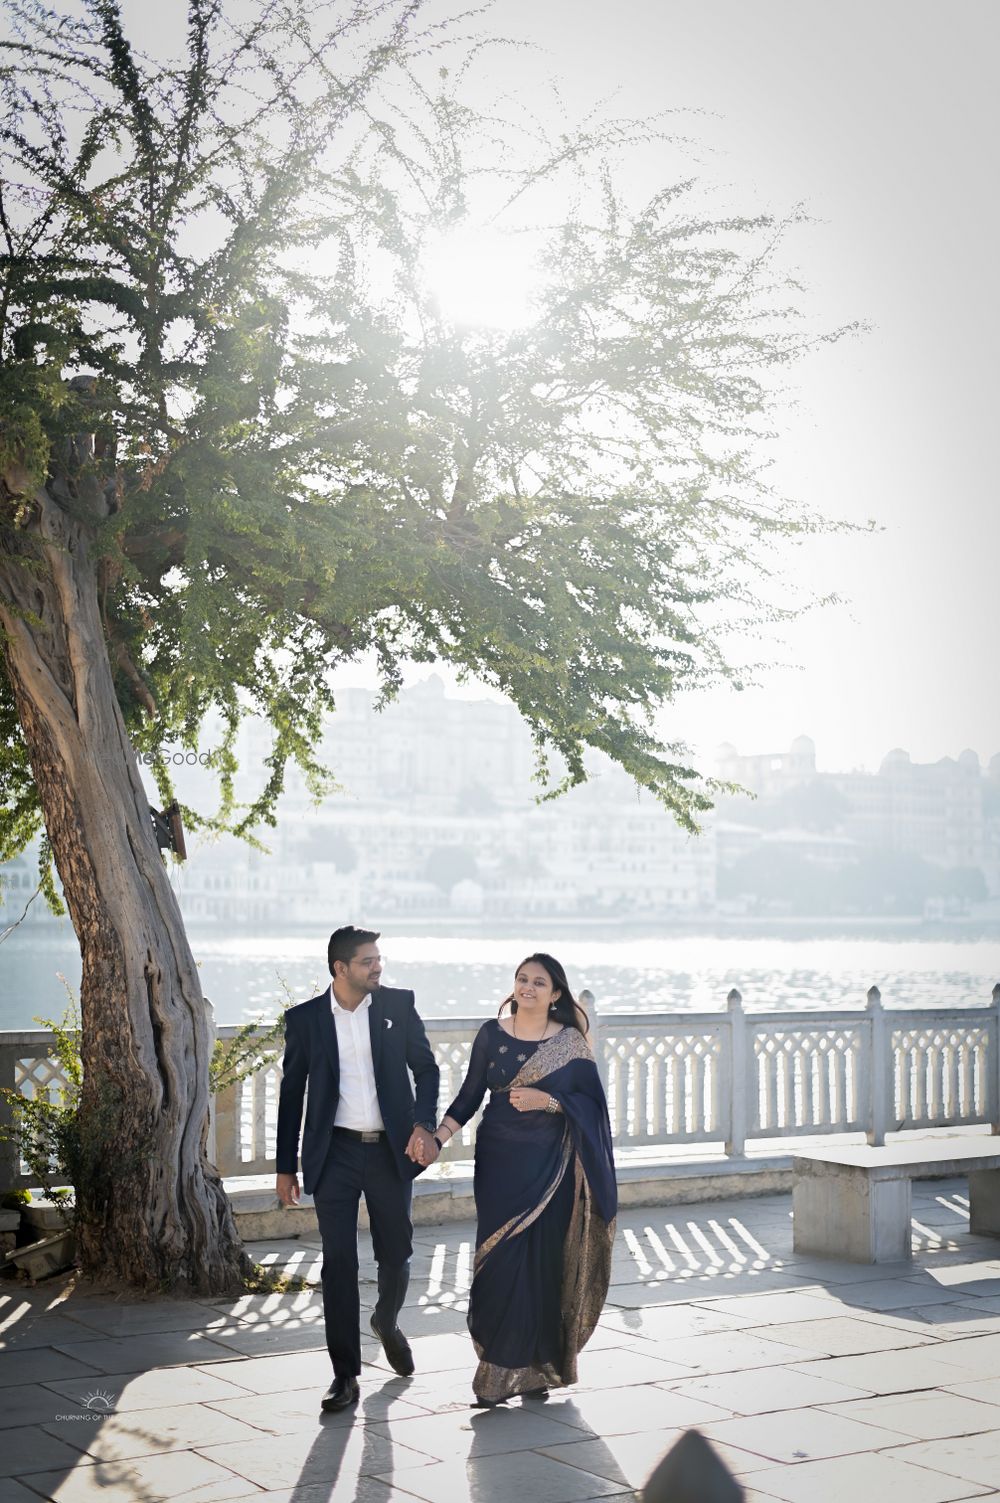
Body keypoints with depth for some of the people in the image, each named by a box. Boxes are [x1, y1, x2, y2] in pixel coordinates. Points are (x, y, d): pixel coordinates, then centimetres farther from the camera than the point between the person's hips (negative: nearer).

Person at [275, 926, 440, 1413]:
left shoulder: (398, 1005, 1)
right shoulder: (304, 1019, -1)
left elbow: (425, 1068, 5)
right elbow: (291, 1095, 5)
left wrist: (424, 1125, -11)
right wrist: (286, 1166, 5)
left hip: (391, 1150, 1)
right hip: (335, 1154, -1)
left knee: (396, 1254, 11)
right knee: (338, 1263, -3)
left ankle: (387, 1323, 43)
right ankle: (345, 1374, 6)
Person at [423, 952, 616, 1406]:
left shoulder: (570, 1041, 0)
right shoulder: (492, 1034, 4)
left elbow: (591, 1103, -2)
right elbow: (470, 1095, 5)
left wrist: (547, 1101, -16)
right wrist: (437, 1137, -7)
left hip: (551, 1167, -1)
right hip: (500, 1163, 1)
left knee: (546, 1264, 1)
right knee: (500, 1261, -4)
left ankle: (537, 1367, 15)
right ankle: (500, 1370, 4)